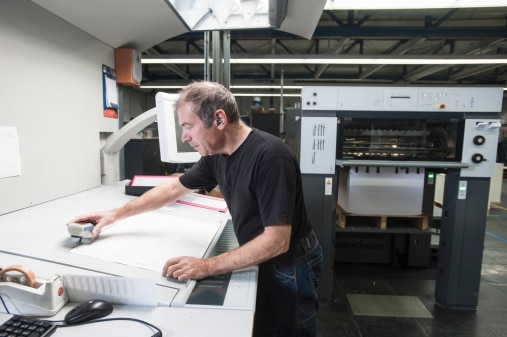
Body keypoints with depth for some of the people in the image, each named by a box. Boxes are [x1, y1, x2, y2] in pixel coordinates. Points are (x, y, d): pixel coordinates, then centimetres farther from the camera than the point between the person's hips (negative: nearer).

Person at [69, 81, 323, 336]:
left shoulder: (270, 157, -31)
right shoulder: (216, 154, -5)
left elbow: (277, 241, -31)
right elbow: (174, 188, 7)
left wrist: (208, 267, -30)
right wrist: (116, 214, 8)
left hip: (289, 265, -6)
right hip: (261, 260, 7)